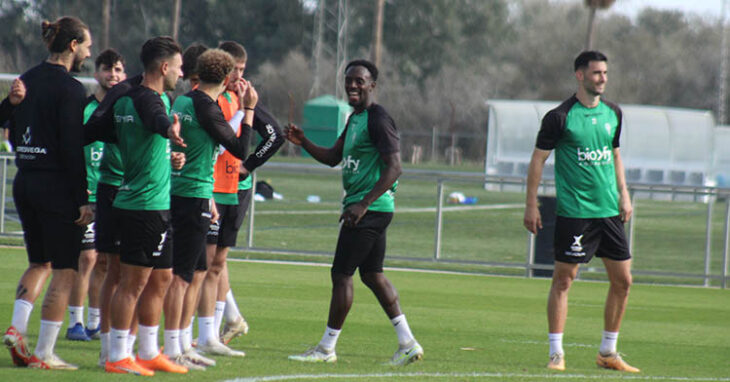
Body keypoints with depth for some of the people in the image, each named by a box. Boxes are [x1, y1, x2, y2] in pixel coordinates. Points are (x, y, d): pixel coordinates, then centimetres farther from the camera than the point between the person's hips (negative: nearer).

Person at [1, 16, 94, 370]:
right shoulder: (69, 89, -14)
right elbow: (73, 147, -18)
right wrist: (84, 200, -16)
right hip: (58, 188, -8)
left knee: (39, 262, 21)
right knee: (64, 271, 1)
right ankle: (44, 353, 1)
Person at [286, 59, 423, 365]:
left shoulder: (378, 120, -15)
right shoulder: (355, 119, 16)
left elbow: (394, 167, -22)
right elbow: (333, 157, 24)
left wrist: (363, 204, -26)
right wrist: (303, 143, 7)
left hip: (369, 209, -10)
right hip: (364, 208, 10)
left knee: (341, 274, -5)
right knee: (372, 274, 13)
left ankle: (327, 348, 1)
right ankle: (407, 343, 15)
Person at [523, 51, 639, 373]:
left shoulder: (613, 113, 10)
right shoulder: (560, 117, -8)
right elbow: (538, 159, -4)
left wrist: (623, 194, 15)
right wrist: (531, 205, -7)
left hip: (609, 211, 6)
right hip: (574, 211, -6)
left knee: (622, 280, 5)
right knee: (563, 279, -5)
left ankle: (608, 352, 16)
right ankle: (556, 353, 2)